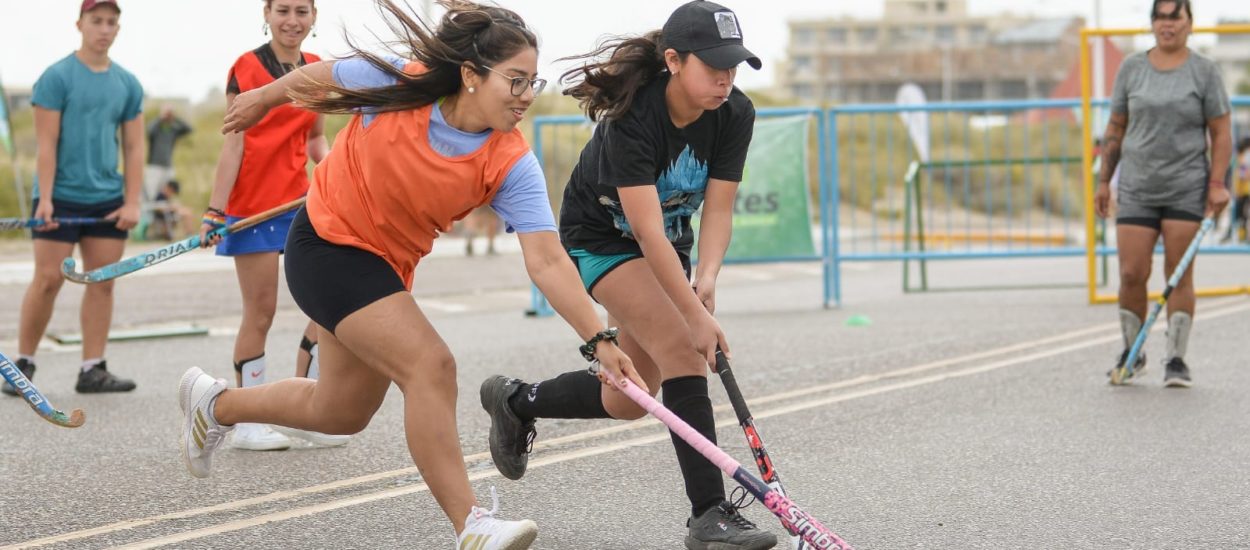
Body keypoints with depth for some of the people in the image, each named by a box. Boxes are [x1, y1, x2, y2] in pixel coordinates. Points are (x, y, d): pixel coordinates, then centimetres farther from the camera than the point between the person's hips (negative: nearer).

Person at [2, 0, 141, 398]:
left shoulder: (128, 84, 10)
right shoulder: (56, 77, -4)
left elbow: (134, 147, 10)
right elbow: (47, 144, -8)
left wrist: (132, 202, 1)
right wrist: (44, 199, -15)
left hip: (108, 201, 5)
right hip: (61, 199, -5)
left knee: (102, 283, 2)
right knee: (48, 280, -5)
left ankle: (92, 370, 6)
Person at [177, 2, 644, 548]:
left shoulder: (511, 165, -19)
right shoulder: (397, 83, -25)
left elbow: (547, 263, -26)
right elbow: (318, 78, -4)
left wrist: (600, 339, -37)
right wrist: (263, 98, 13)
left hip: (387, 267, 6)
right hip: (326, 242, -5)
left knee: (342, 412, 19)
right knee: (431, 364, -23)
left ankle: (214, 404, 44)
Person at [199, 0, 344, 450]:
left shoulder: (317, 70, 10)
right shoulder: (247, 68, -7)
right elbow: (233, 143, -10)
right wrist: (216, 211, -14)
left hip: (301, 200, 6)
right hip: (253, 205, -6)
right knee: (260, 312, -2)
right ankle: (246, 425, 9)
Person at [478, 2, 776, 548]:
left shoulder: (735, 114, -17)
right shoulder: (631, 116, -33)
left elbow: (717, 210, -17)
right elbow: (647, 231, -37)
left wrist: (706, 278, -35)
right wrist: (695, 315, -41)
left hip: (669, 243, 6)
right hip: (601, 235, -6)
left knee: (629, 399, 9)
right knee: (682, 350, -25)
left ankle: (515, 401, 35)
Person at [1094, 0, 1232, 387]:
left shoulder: (1204, 71, 1)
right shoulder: (1131, 68, 7)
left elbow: (1221, 133, 1)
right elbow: (1116, 129, 12)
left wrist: (1217, 184, -9)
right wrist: (1104, 181, 10)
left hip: (1187, 188, -2)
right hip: (1136, 189, 2)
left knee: (1179, 276, -1)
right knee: (1131, 274, -3)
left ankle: (1176, 360, 7)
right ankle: (1132, 354, 15)